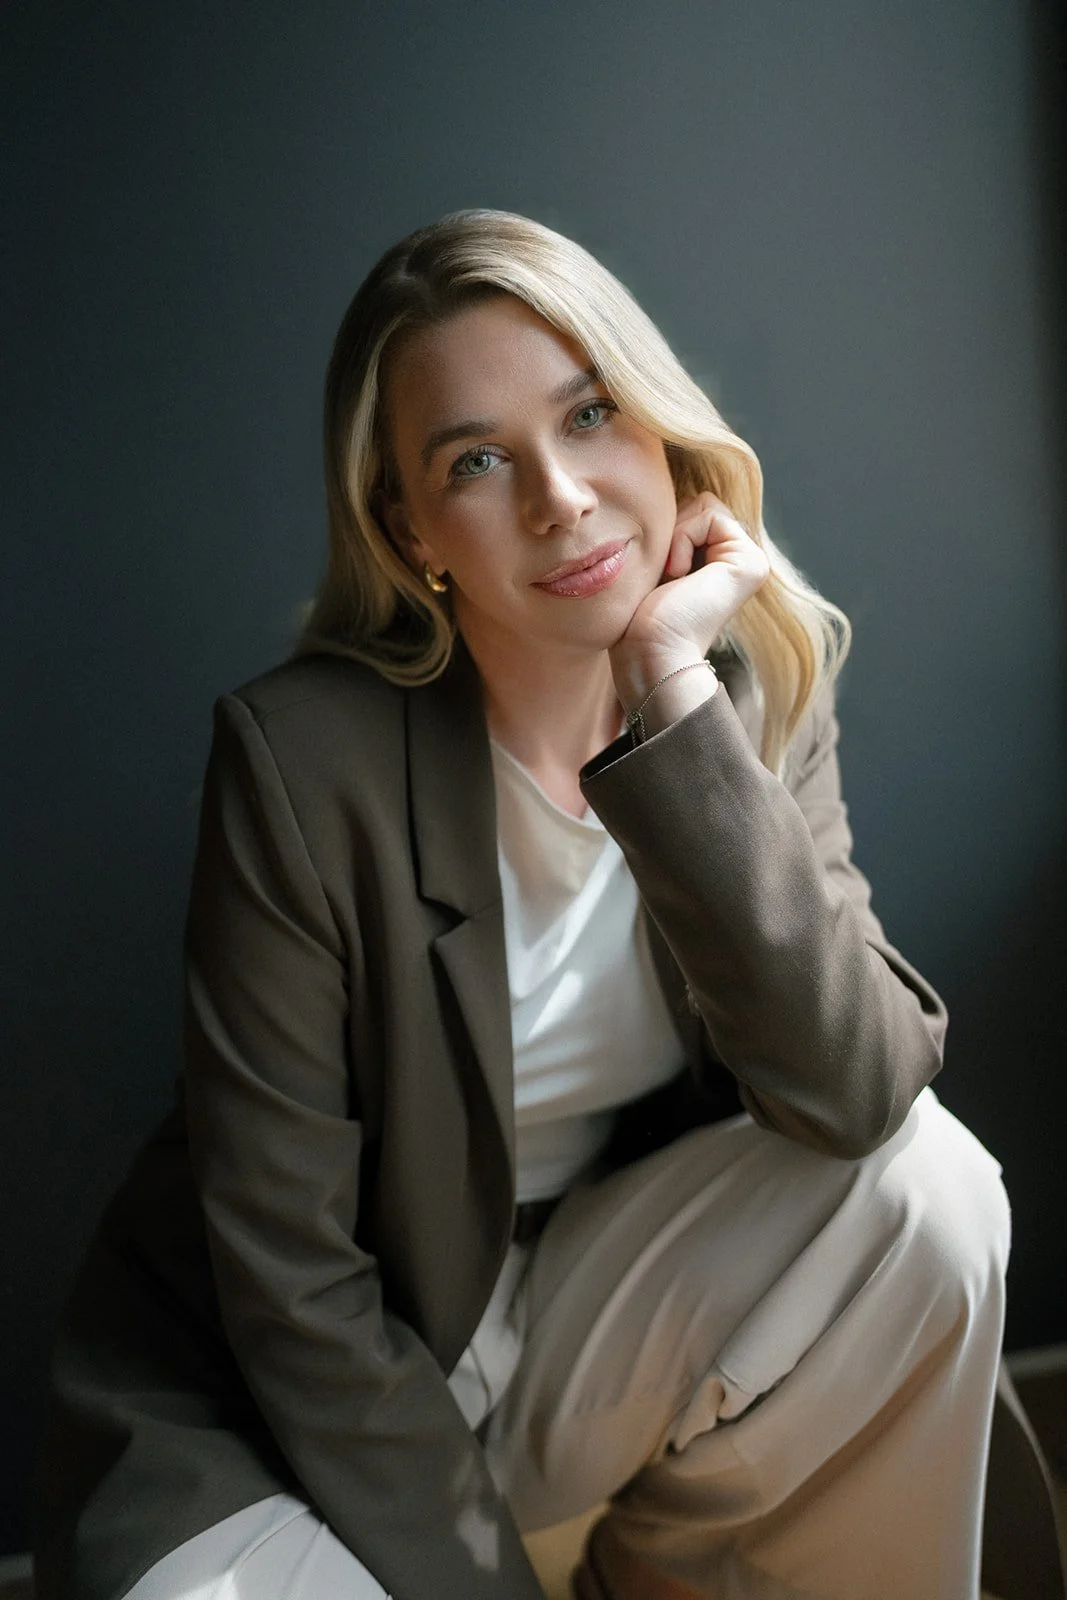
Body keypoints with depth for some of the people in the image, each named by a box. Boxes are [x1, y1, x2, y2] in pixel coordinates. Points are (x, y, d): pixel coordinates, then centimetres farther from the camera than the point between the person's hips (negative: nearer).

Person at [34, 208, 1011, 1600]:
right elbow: (286, 1266, -17)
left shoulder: (761, 687, -7)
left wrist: (671, 691, -27)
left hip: (580, 1303, 4)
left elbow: (856, 1097, -22)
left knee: (926, 1185, -20)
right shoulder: (305, 754, -21)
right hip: (292, 1416, -3)